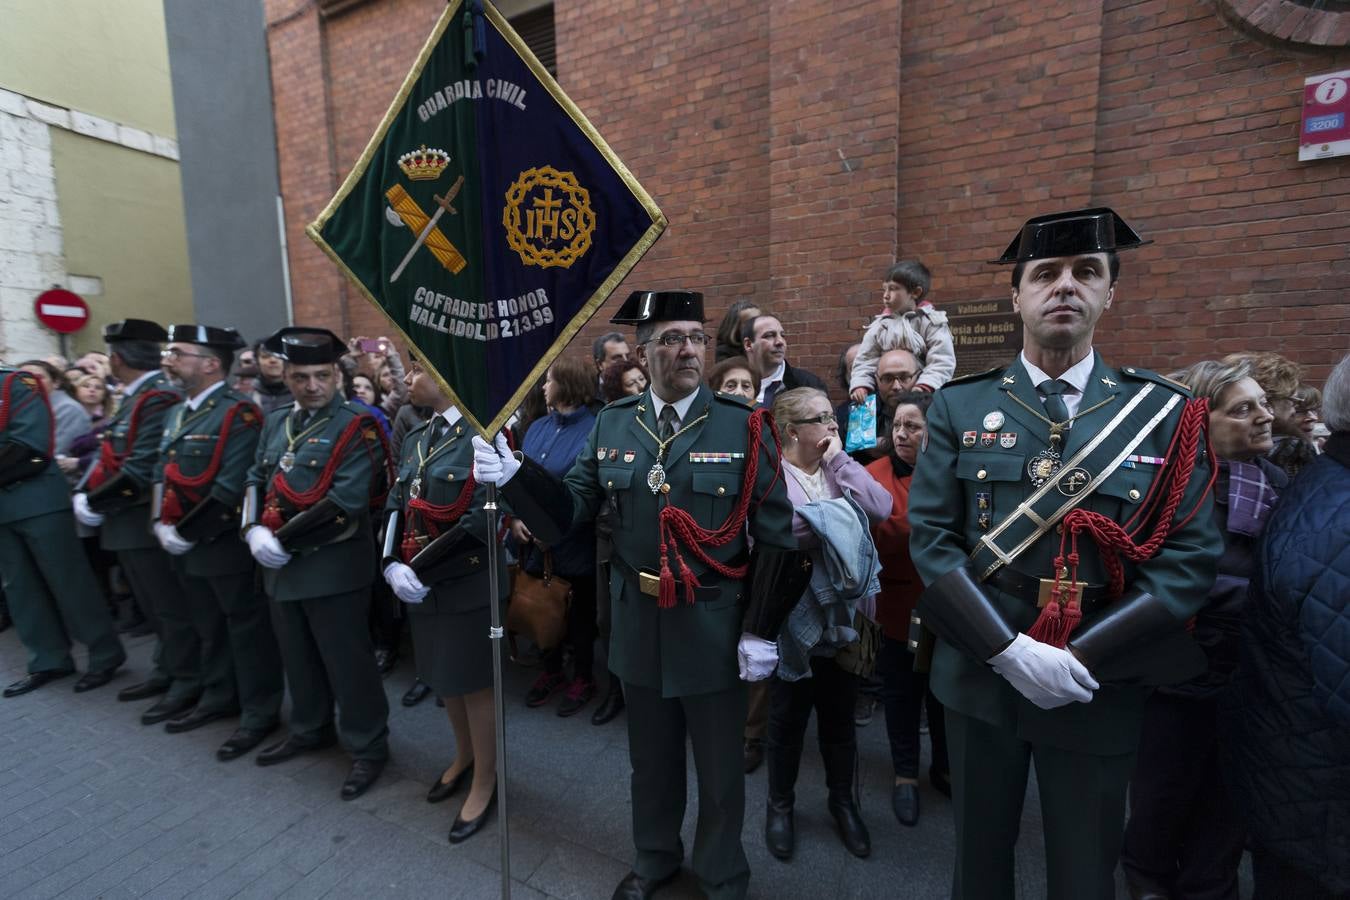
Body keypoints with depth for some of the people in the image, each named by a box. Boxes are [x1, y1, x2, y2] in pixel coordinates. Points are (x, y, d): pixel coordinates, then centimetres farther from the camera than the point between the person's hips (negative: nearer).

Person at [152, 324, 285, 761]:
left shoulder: (238, 413, -16)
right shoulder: (177, 414, 13)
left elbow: (231, 488, -21)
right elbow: (162, 474, 15)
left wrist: (187, 533, -16)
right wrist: (162, 525, 1)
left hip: (227, 545, -9)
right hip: (185, 545, 9)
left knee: (247, 629, 3)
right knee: (209, 627, 21)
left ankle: (259, 713, 16)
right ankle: (218, 698, 37)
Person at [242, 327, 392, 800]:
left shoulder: (356, 427, -14)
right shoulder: (276, 422, 11)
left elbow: (346, 504, -20)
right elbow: (256, 481, 12)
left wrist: (286, 540, -16)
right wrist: (255, 531, -6)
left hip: (333, 567, -7)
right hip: (282, 565, 7)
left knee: (346, 662, 3)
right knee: (298, 657, 22)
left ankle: (368, 747, 21)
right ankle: (309, 731, 43)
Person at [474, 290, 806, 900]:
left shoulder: (744, 427, -10)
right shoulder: (611, 425, -1)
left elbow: (776, 539, -9)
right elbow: (570, 509, -2)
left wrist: (760, 630, -11)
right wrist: (513, 475, -18)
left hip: (714, 631, -2)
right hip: (639, 628, 3)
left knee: (719, 769, 19)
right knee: (651, 760, 25)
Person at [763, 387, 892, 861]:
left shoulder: (840, 469, 6)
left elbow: (880, 508, -10)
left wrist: (839, 459, -10)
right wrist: (838, 521, -17)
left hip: (842, 615, 4)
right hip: (791, 617, -4)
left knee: (839, 716, 20)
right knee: (788, 717, 14)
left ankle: (843, 801, 43)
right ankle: (780, 804, 38)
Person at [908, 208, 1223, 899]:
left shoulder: (1165, 413, -1)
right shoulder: (960, 406, -3)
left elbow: (1191, 558, -7)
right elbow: (930, 537, -8)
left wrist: (1084, 658, -15)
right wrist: (1008, 648, -17)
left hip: (1100, 687, 0)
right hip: (980, 673, 0)